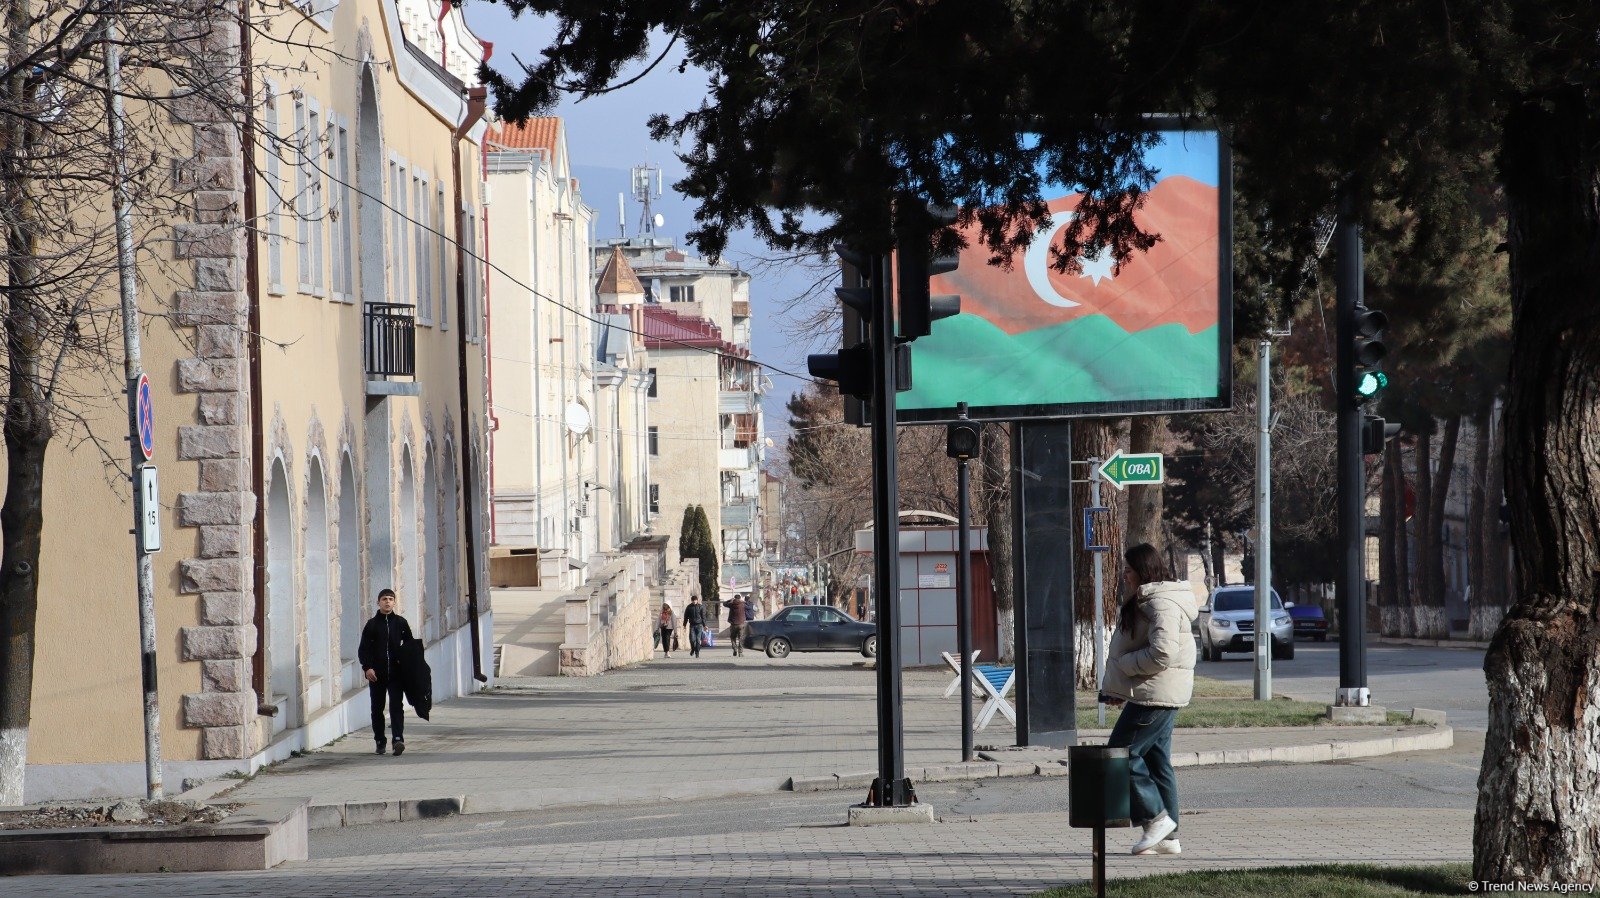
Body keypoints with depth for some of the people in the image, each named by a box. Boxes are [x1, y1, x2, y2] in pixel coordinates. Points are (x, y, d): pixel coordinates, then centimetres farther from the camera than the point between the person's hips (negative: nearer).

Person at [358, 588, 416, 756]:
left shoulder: (400, 623, 7)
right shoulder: (372, 624, 4)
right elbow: (363, 649, 2)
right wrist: (367, 667, -12)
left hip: (396, 672, -1)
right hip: (377, 673, 1)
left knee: (396, 705, -11)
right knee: (377, 708, 7)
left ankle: (398, 739, -19)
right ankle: (380, 741, 16)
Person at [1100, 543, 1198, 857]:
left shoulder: (1162, 606, -17)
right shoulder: (1143, 602, 18)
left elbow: (1162, 654, -27)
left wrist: (1124, 665, -14)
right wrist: (1118, 688, 13)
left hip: (1155, 695, -11)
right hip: (1159, 697, 11)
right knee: (1157, 761, 11)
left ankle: (1156, 818, -5)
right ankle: (1168, 837, 13)